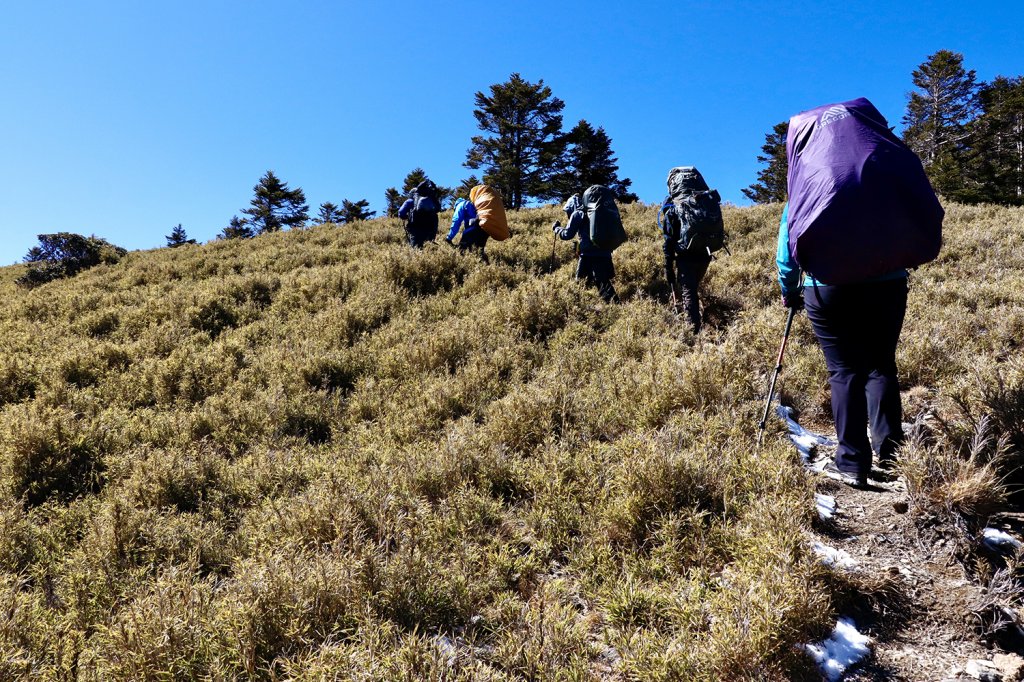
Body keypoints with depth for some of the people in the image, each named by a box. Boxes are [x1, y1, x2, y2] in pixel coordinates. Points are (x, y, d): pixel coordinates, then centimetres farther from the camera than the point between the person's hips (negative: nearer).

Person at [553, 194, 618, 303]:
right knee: (604, 283, 8)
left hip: (589, 255, -7)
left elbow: (567, 234, 0)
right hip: (605, 254, 7)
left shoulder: (577, 214, 3)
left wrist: (556, 228, 18)